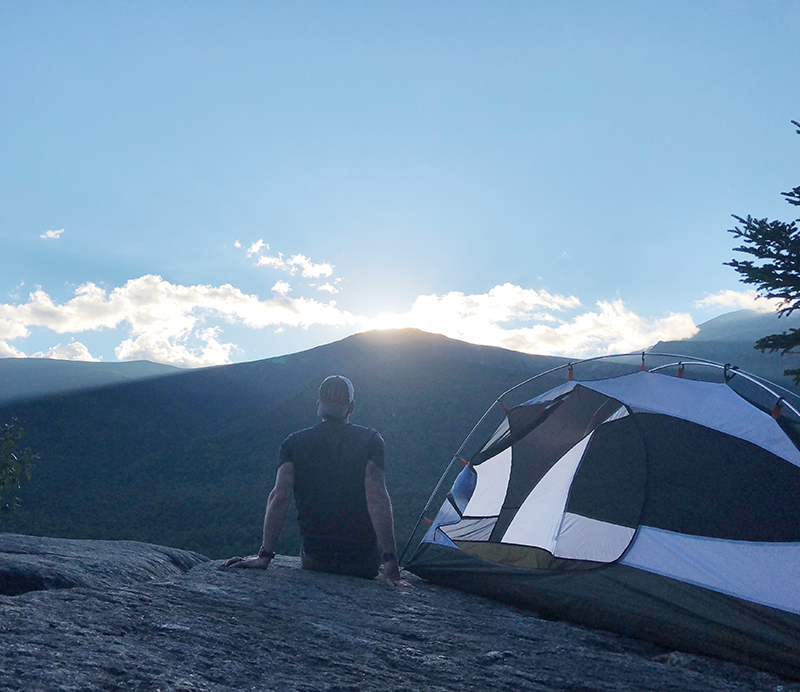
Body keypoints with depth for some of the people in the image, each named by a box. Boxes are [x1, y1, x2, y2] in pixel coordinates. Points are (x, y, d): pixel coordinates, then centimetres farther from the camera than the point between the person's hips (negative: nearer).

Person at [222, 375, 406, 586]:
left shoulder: (294, 443, -1)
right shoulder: (370, 440, -7)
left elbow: (279, 497, -12)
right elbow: (377, 498, -17)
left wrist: (265, 556, -12)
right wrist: (390, 563, -20)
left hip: (314, 560, 1)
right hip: (363, 565, -1)